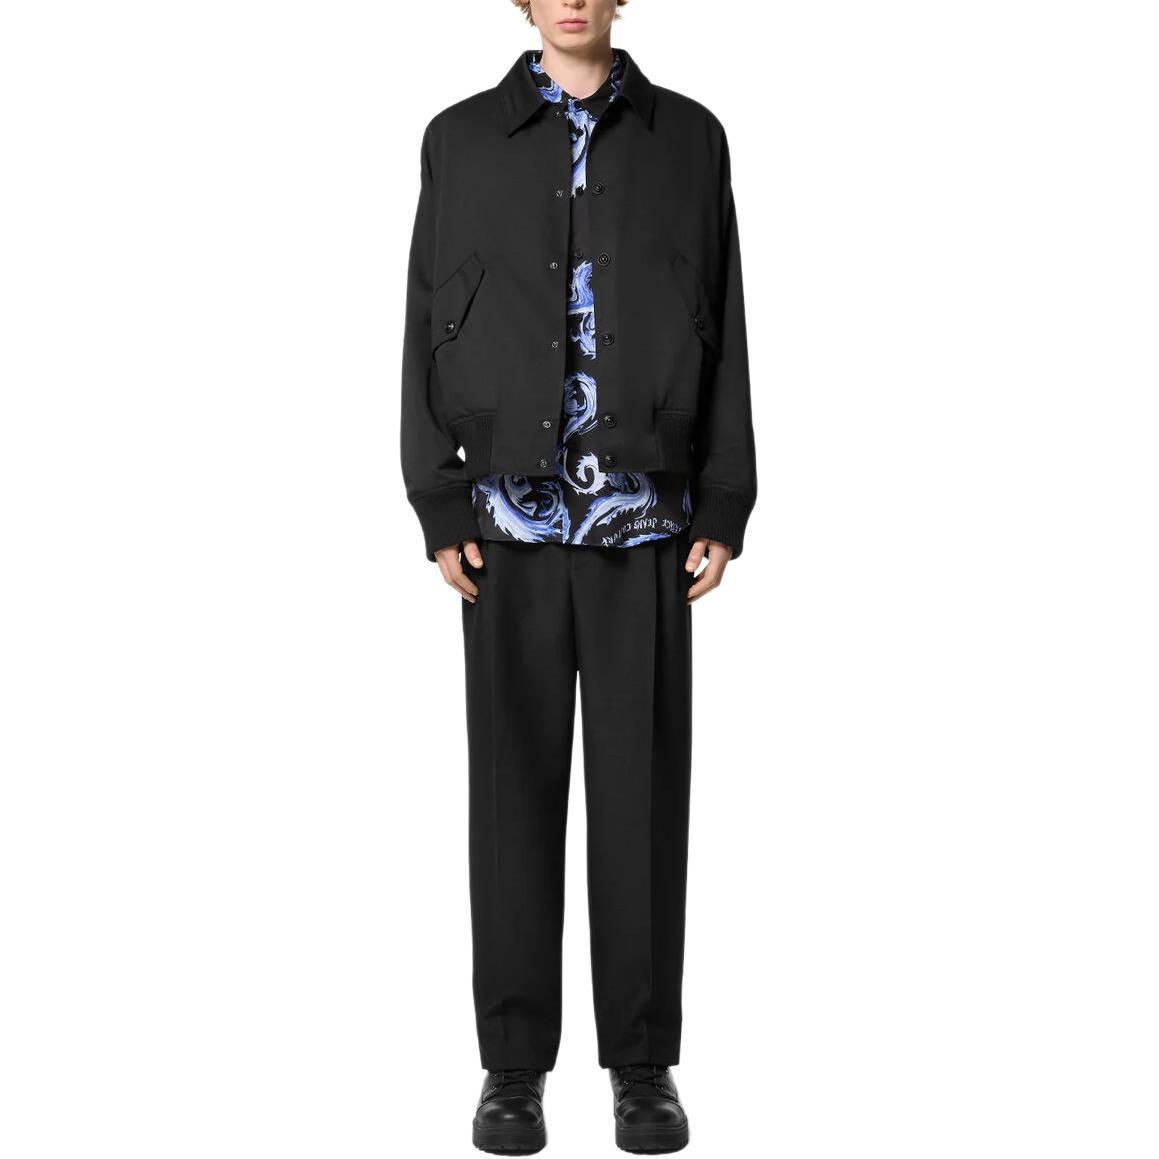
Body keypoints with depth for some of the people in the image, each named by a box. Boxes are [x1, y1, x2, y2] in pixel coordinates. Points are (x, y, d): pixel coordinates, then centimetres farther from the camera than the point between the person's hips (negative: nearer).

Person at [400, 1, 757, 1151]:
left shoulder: (687, 138, 8)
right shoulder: (463, 139, 8)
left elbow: (725, 328, 6)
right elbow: (429, 325, 6)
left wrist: (725, 508, 0)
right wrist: (438, 506, -2)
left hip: (646, 517, 0)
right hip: (514, 517, 0)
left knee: (642, 788, 4)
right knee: (515, 787, 4)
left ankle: (642, 1064, 17)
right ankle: (514, 1064, 16)